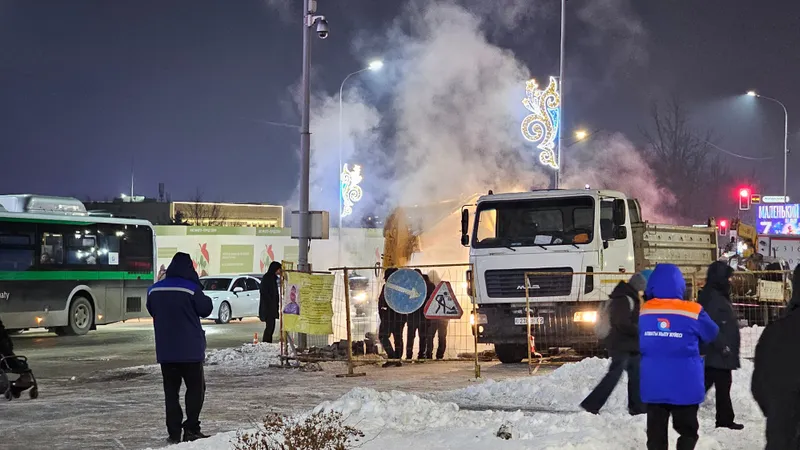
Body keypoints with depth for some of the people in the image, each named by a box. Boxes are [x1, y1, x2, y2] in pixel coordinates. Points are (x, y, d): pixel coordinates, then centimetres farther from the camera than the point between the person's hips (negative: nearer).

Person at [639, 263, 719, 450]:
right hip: (685, 386, -2)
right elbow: (711, 335, 4)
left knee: (656, 432, 11)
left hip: (653, 386, 2)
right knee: (687, 430, 13)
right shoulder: (692, 311, -13)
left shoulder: (643, 312, -4)